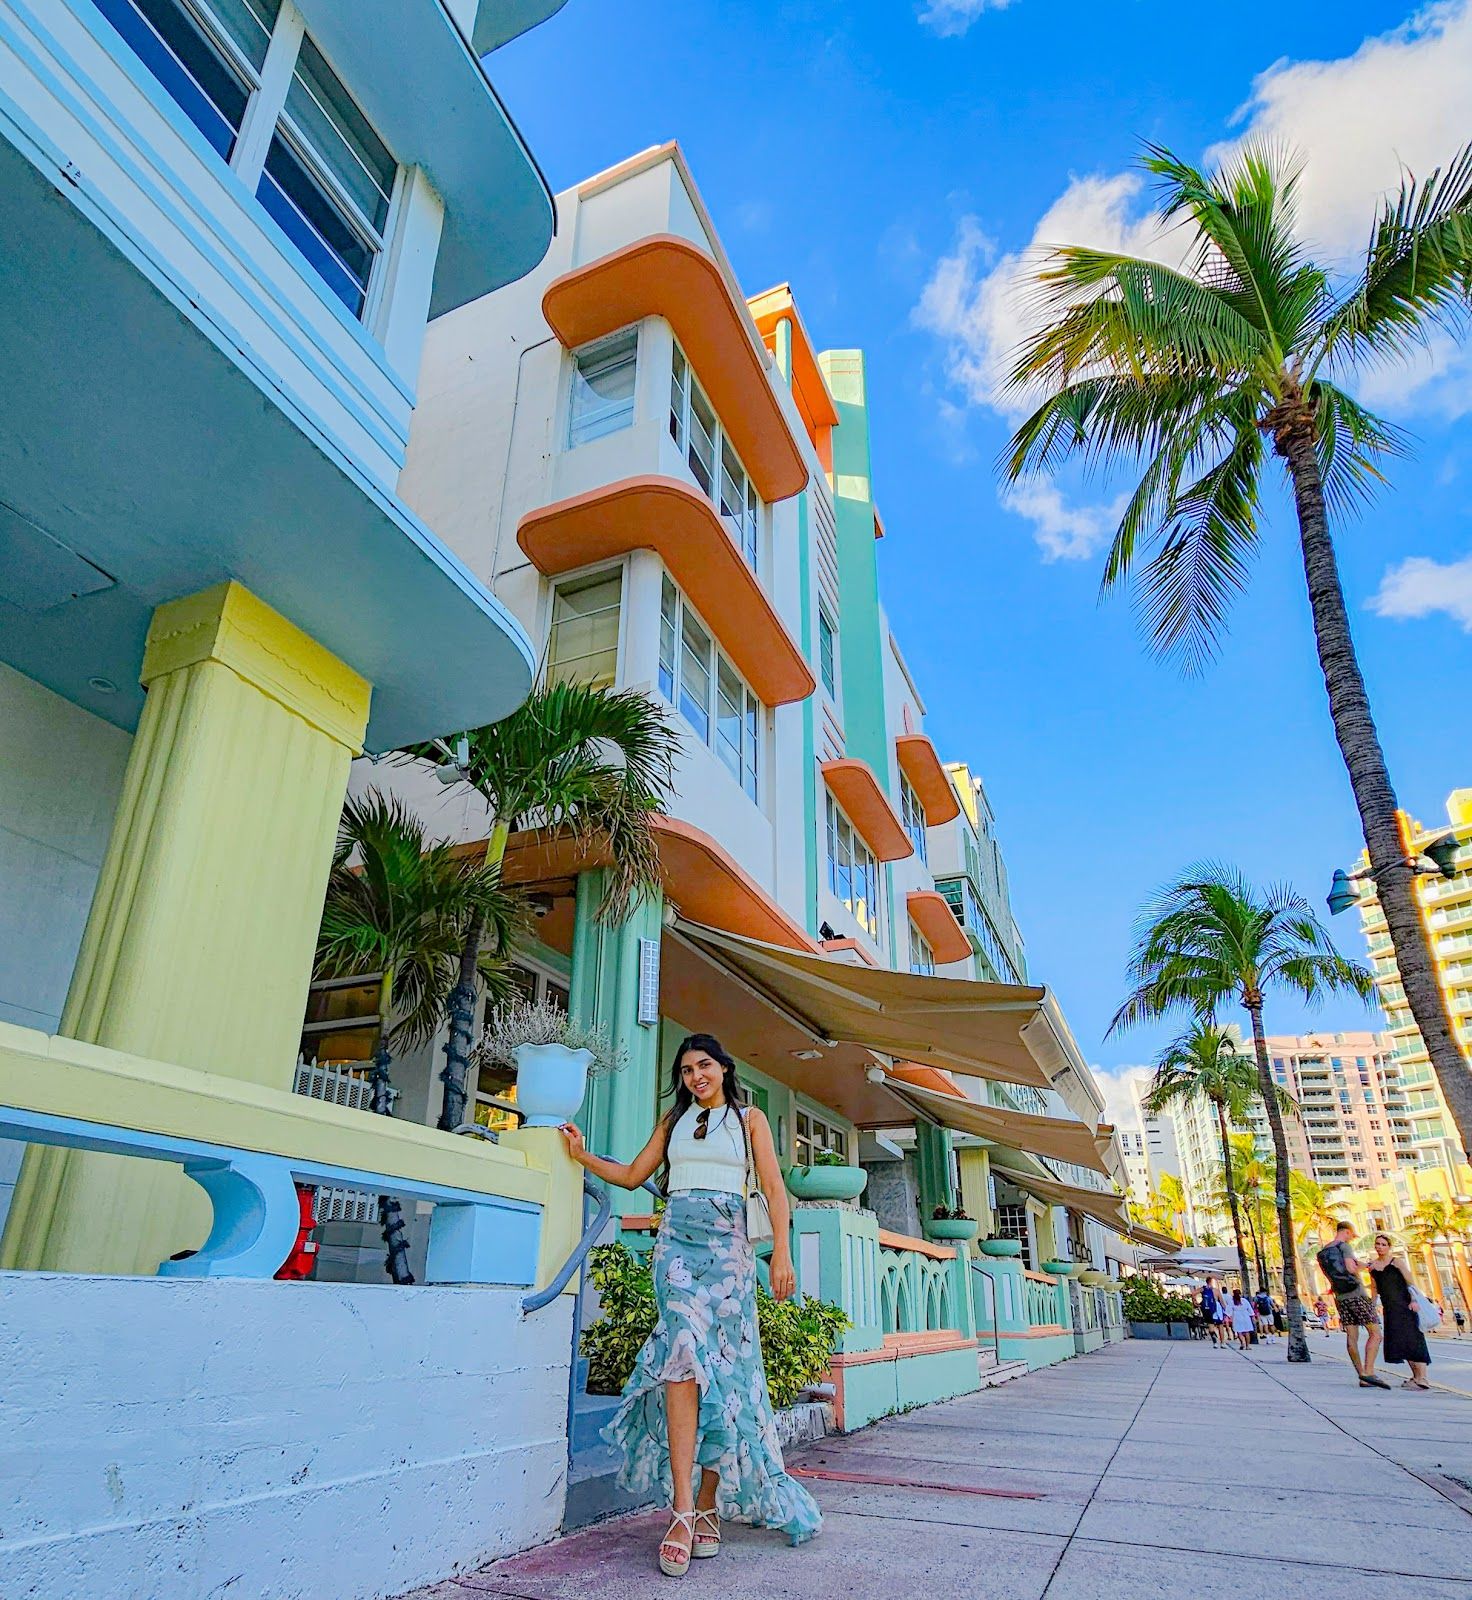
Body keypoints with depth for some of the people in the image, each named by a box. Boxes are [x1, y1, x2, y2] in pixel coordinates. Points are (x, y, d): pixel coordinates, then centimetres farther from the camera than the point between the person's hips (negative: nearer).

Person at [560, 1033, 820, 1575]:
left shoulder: (750, 1119, 10)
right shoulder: (673, 1121, 18)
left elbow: (774, 1189, 3)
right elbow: (633, 1174, 19)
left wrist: (782, 1252, -7)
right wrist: (584, 1155, 9)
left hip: (729, 1246, -1)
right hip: (678, 1240, 1)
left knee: (721, 1365, -3)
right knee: (684, 1352, -17)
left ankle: (708, 1506, 7)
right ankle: (683, 1508, -18)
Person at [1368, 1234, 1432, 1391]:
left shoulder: (1397, 1261, -1)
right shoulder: (1372, 1267, 12)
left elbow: (1410, 1281, -8)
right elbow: (1375, 1289, 16)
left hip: (1405, 1305, -6)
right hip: (1389, 1309, 6)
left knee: (1411, 1339, -10)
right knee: (1398, 1341, 5)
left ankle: (1422, 1378, -9)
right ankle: (1415, 1375, 14)